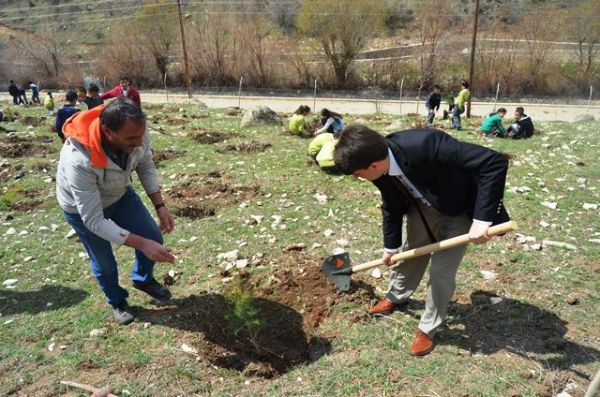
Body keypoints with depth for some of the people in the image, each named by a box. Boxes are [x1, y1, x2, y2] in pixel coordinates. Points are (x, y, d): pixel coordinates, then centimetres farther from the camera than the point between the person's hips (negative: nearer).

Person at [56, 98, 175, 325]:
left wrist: (160, 206, -17)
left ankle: (143, 280, 36)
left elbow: (146, 166, -9)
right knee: (104, 263, 10)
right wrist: (141, 244, -40)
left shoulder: (136, 132, -31)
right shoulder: (79, 161, -44)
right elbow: (93, 220, -36)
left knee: (154, 237, 4)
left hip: (120, 193, 4)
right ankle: (117, 301, 42)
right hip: (83, 208, -4)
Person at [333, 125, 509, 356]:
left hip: (461, 209, -5)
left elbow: (494, 162, -40)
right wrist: (390, 246, 11)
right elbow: (392, 206, 0)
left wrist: (482, 218, -43)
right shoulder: (380, 168, -19)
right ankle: (395, 296, 46)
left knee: (441, 270, -6)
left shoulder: (425, 145, -43)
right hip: (424, 207, 6)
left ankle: (428, 328, 18)